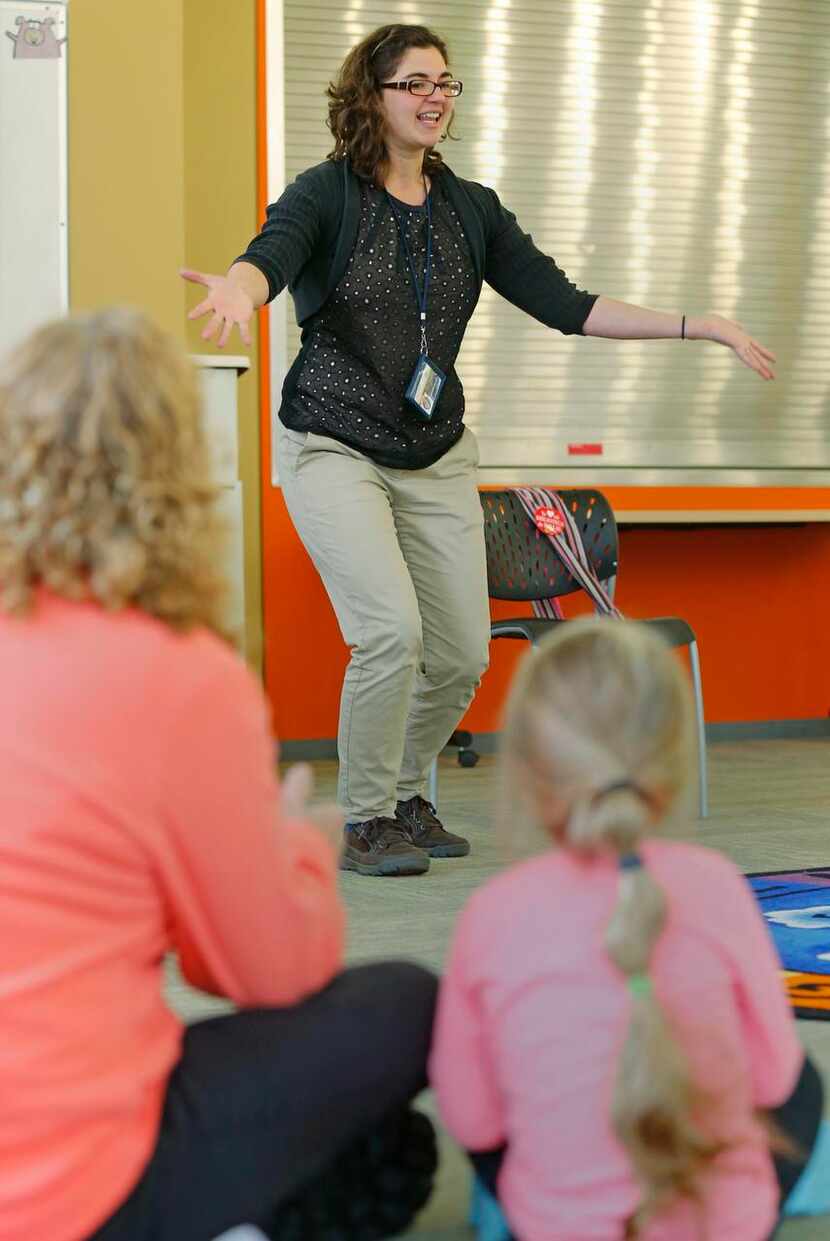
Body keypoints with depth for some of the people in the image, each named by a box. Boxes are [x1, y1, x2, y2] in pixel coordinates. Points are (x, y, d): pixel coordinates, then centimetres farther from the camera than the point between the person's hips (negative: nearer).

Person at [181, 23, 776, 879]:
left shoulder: (470, 209, 6)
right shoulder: (328, 194, -8)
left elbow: (563, 304, 4)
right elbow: (269, 258, -28)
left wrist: (696, 327, -2)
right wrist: (239, 289, -54)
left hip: (437, 457, 5)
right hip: (334, 448, -5)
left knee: (462, 655, 2)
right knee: (391, 629, -21)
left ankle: (403, 791, 30)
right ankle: (365, 823, -2)